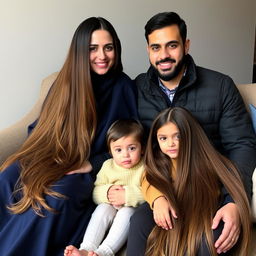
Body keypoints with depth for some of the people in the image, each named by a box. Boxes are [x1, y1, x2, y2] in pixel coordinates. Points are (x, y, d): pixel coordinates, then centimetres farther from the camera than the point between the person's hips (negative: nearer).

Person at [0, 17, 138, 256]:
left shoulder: (123, 87, -3)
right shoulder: (66, 80, 4)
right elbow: (43, 126, 11)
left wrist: (90, 165, -13)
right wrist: (40, 158, -8)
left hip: (93, 170, -2)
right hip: (54, 157, 3)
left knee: (59, 193, -33)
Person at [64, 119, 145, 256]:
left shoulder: (145, 168, -7)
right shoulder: (108, 166, 6)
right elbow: (95, 193, 3)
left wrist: (128, 195, -29)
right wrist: (107, 192, -19)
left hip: (134, 210, -3)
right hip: (111, 209, 3)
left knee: (126, 211, -33)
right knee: (102, 208, -27)